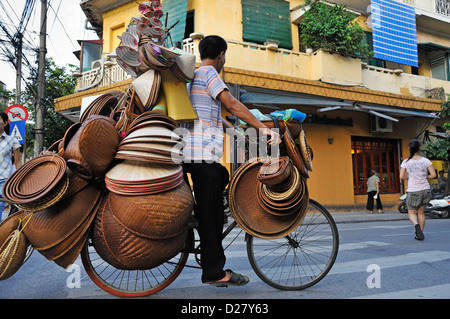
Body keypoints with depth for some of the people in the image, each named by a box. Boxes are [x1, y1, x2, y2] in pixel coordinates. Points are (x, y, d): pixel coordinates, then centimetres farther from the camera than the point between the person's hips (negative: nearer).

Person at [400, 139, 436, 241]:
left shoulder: (406, 162, -6)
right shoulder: (426, 161, -3)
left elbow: (401, 176, -9)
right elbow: (433, 175, -6)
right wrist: (425, 177, 12)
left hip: (413, 191, -2)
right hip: (425, 190, 2)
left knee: (412, 213, 10)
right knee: (421, 212, 17)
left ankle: (416, 225, -21)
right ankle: (420, 234, 18)